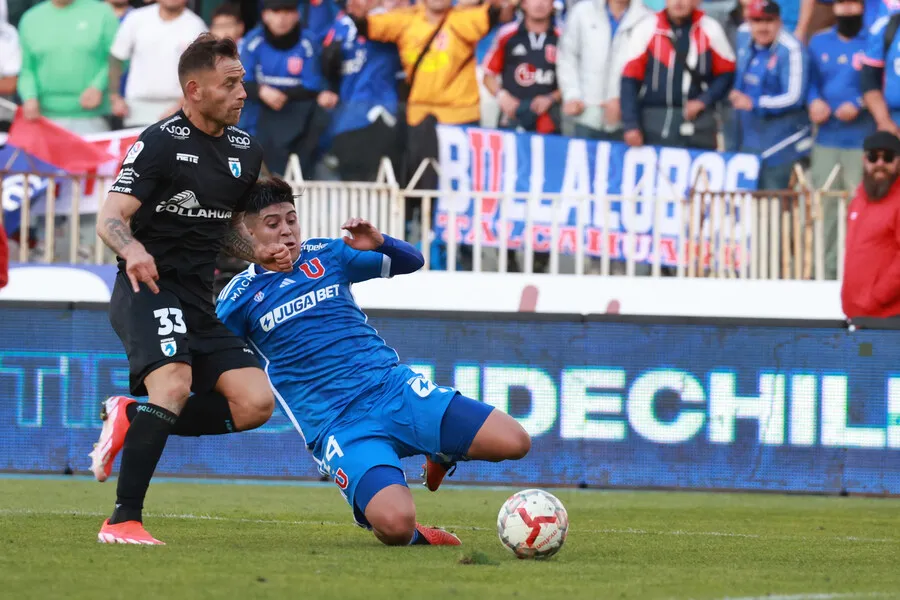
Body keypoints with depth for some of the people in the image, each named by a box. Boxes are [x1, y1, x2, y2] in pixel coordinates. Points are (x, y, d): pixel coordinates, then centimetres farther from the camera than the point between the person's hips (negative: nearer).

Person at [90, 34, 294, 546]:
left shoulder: (246, 152, 14)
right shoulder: (161, 143, -8)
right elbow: (111, 218, -14)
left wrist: (258, 252, 8)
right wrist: (132, 248, -36)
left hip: (199, 305, 7)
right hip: (147, 291, -7)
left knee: (256, 403, -8)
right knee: (175, 382, -31)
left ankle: (131, 416, 7)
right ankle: (123, 522, -31)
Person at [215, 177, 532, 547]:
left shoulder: (326, 255, 12)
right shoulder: (241, 296, 5)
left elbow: (411, 262, 16)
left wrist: (378, 243, -4)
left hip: (395, 388, 4)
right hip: (338, 426, -4)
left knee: (513, 442, -14)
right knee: (395, 524, -33)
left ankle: (443, 455, 20)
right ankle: (414, 536, 7)